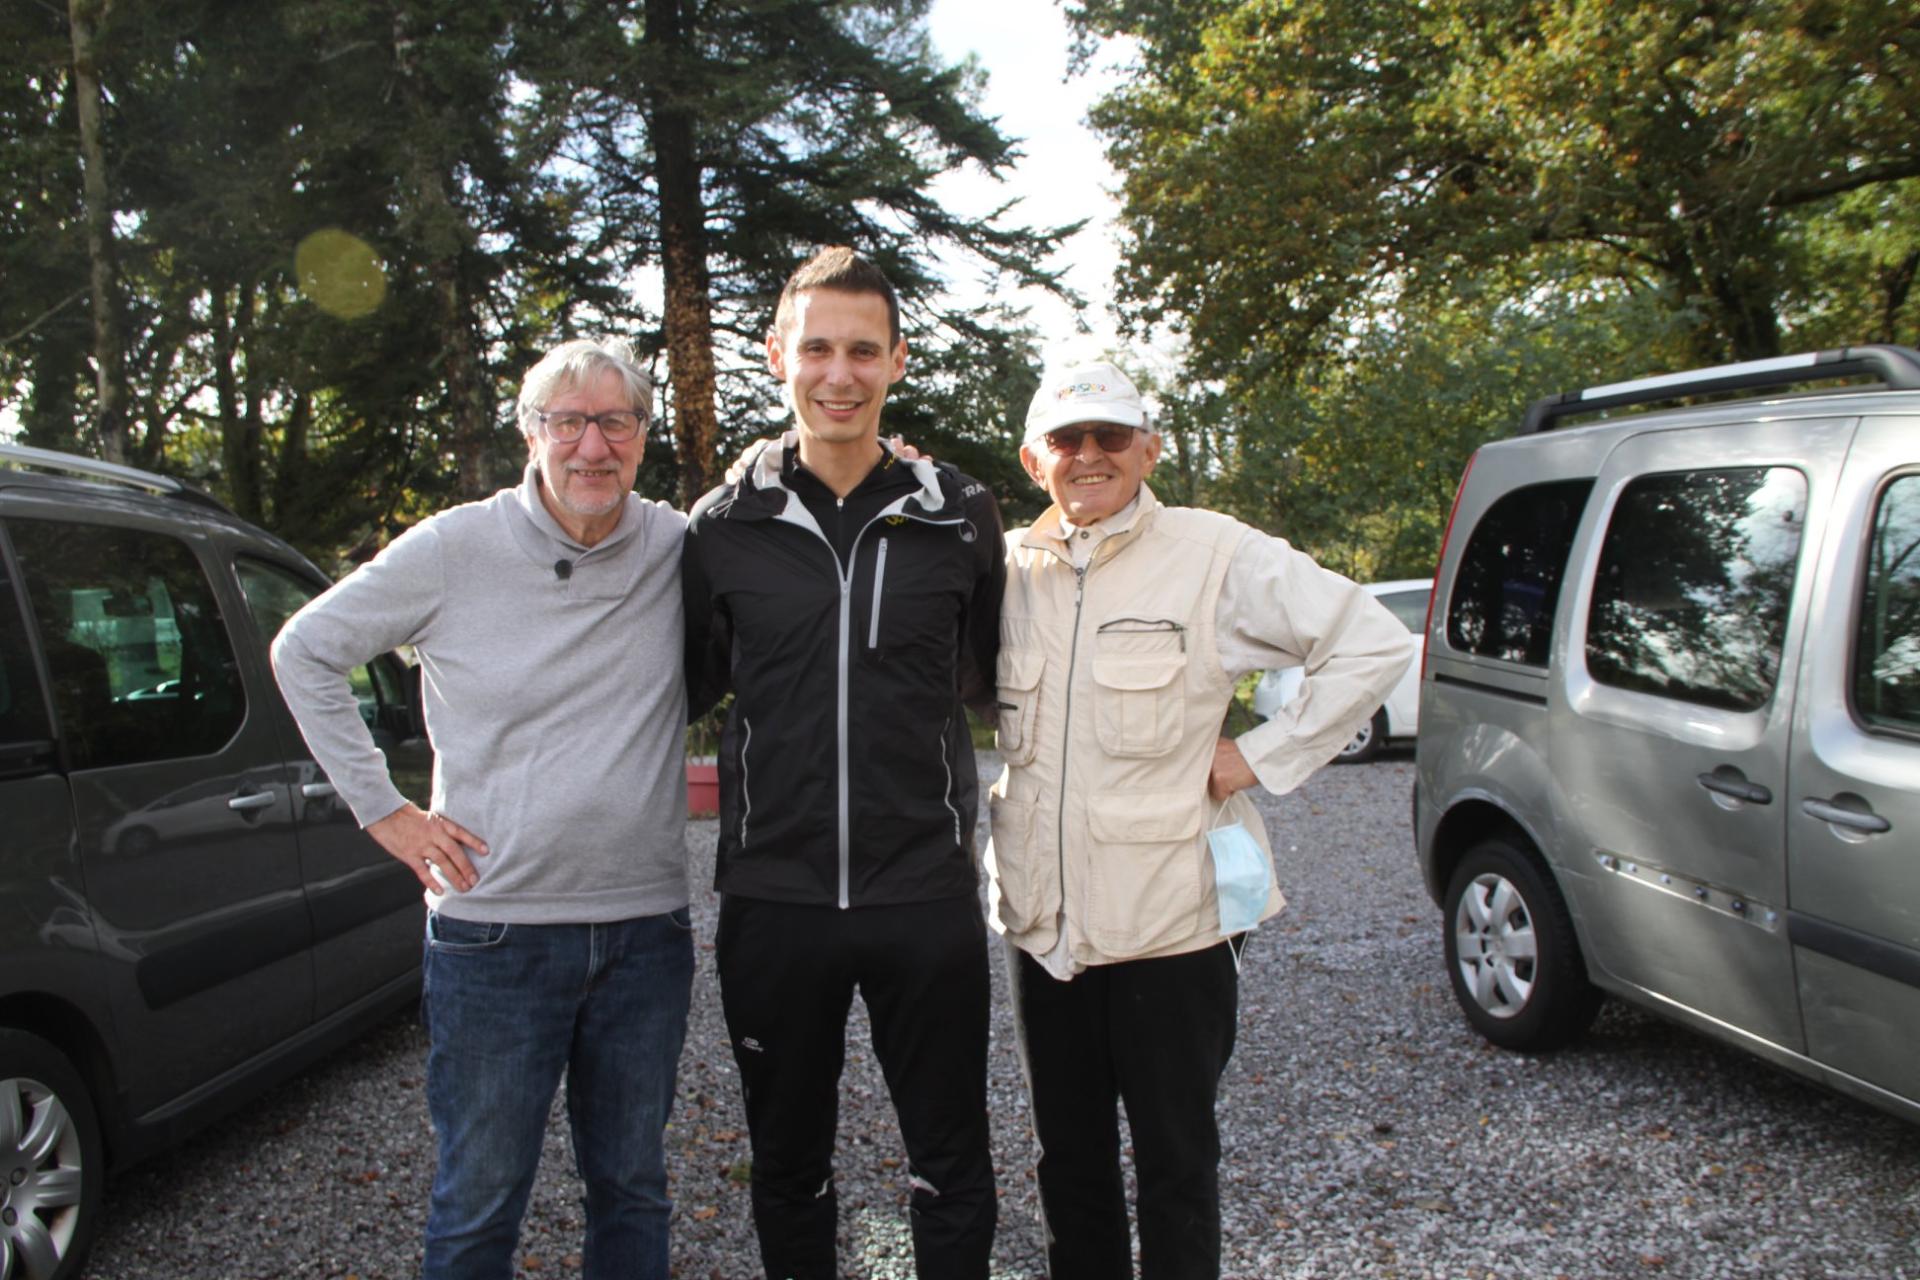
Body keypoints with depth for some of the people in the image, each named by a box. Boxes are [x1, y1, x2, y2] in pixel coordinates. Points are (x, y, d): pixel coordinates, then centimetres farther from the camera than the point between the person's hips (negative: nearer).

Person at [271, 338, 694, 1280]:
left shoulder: (682, 552, -2)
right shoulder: (454, 549, -5)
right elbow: (305, 652, 6)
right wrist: (383, 809, 2)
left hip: (646, 928, 2)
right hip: (495, 927, -1)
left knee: (632, 1183, 17)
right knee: (480, 1197, 10)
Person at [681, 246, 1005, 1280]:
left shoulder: (960, 517, 0)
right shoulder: (724, 526, 0)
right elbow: (689, 686, 13)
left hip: (926, 895, 0)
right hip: (772, 898, 1)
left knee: (951, 1170, 13)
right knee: (788, 1166, 18)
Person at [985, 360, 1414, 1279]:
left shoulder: (1215, 555, -7)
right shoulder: (1011, 567, 6)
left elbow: (1371, 645, -7)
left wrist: (1260, 757, -9)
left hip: (1171, 919, -4)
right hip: (1042, 921, 4)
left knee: (1176, 1162, 10)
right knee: (1069, 1161, 17)